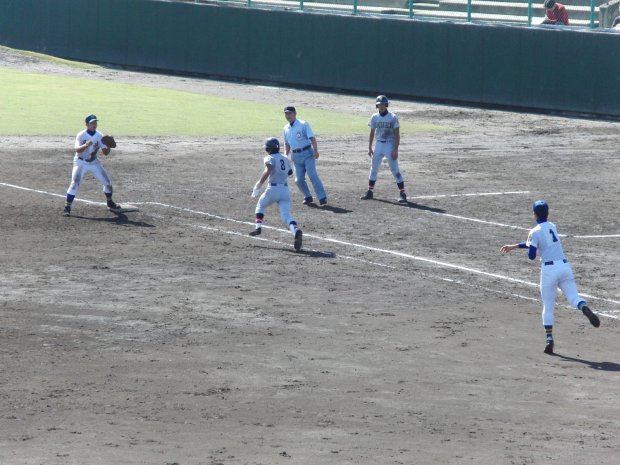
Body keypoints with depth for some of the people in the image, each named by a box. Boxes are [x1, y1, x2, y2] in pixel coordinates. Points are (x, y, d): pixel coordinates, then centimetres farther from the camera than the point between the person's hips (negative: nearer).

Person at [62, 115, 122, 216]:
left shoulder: (99, 136, -6)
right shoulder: (81, 135, -16)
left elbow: (105, 152, -5)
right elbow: (77, 150, -29)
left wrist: (108, 146, -27)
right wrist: (86, 145, -48)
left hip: (94, 163, 4)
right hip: (81, 163, -4)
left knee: (107, 182, 4)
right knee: (74, 184, -20)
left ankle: (110, 203, 27)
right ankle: (67, 207, -16)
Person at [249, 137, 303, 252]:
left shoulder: (270, 158, -5)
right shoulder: (285, 159, 14)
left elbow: (268, 171, -24)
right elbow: (290, 172, 26)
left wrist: (258, 185, -22)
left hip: (273, 189, -4)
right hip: (286, 190, 4)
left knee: (260, 205, 26)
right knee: (286, 215, -6)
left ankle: (258, 227, 17)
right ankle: (296, 231, -34)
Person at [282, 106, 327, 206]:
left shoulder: (303, 124, -4)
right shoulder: (286, 129, 13)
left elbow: (312, 138, -11)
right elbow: (287, 144, 23)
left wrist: (315, 150, -23)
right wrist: (286, 156, 12)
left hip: (307, 154, -5)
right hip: (296, 156, 5)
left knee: (312, 175, -18)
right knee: (299, 179, 0)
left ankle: (322, 197, -18)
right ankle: (308, 197, 19)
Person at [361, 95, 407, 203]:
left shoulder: (393, 117, -8)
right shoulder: (375, 117, 5)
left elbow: (397, 134, -9)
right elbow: (372, 133, 13)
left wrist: (395, 150, -15)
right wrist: (369, 148, 8)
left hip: (390, 145, -5)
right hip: (378, 145, 5)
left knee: (395, 169, -8)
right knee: (374, 169, 10)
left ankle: (402, 193, -6)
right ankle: (369, 191, 20)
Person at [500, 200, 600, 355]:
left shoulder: (535, 232, -4)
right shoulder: (552, 226, 15)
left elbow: (531, 255, -8)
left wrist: (528, 246, 14)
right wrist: (514, 246, 32)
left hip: (549, 269, -4)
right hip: (565, 267, 4)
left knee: (548, 306, 7)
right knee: (573, 297, -1)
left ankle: (549, 339, 4)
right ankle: (586, 309, -35)